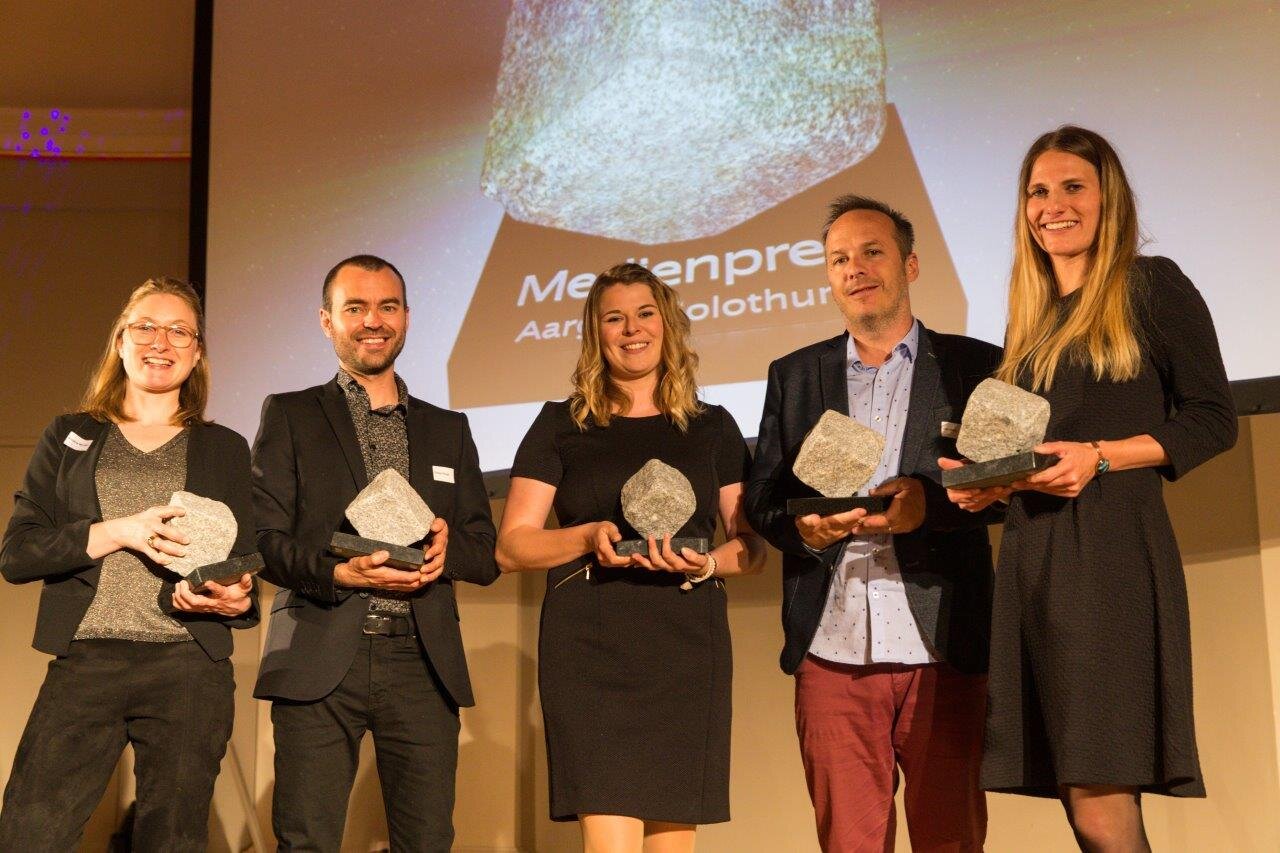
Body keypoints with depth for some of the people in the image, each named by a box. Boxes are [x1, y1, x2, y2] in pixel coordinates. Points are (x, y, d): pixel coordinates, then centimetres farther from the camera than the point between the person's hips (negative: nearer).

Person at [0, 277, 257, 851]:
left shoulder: (224, 449, 14)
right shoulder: (69, 438, 13)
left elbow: (244, 566, 13)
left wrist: (233, 596, -11)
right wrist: (119, 532, -10)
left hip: (190, 670, 0)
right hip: (85, 667, 0)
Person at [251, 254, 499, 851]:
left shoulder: (449, 430, 19)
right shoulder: (289, 416, 11)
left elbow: (488, 555, 16)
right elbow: (263, 539, 2)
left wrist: (446, 550, -7)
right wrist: (339, 573, -15)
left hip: (422, 666, 3)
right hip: (320, 662, -2)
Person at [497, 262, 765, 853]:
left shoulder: (712, 427, 14)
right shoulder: (561, 425, 9)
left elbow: (753, 546, 13)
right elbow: (511, 546, 5)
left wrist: (706, 563, -9)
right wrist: (589, 538, -13)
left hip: (685, 647, 2)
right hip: (589, 648, -1)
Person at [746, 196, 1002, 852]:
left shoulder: (974, 366, 9)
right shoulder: (794, 375, 17)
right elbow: (760, 498, 13)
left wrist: (932, 502, -17)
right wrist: (801, 527, -9)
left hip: (940, 649, -2)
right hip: (831, 648, 2)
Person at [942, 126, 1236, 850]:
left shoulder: (1153, 286, 3)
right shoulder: (1031, 316, 21)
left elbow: (1214, 420, -1)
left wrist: (1099, 457, -13)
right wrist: (989, 481, 5)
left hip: (1114, 550, -6)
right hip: (1033, 556, 6)